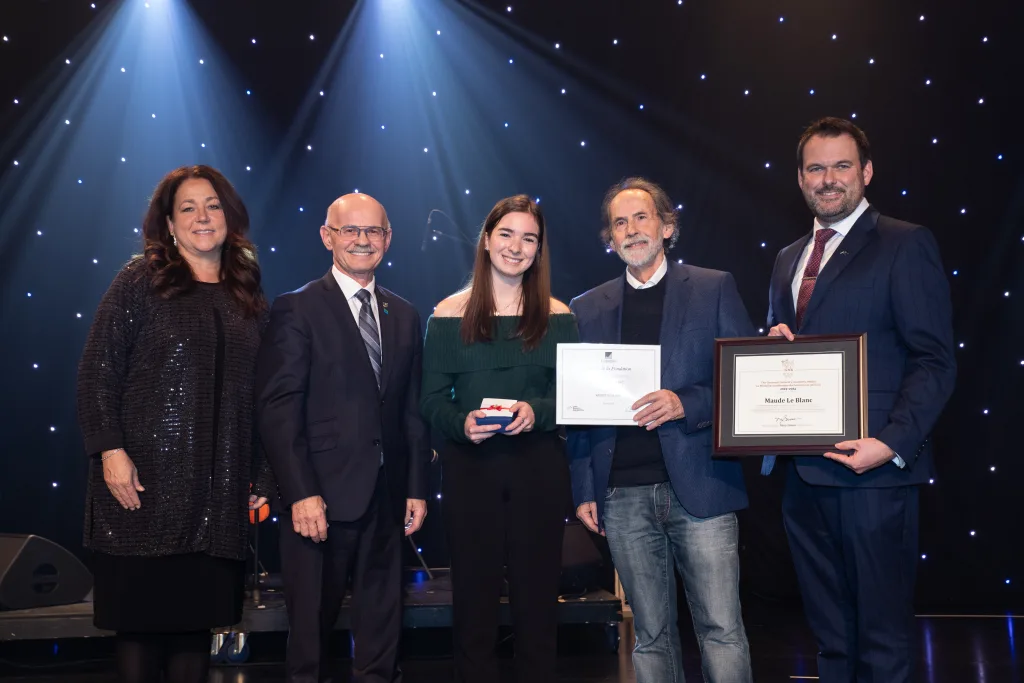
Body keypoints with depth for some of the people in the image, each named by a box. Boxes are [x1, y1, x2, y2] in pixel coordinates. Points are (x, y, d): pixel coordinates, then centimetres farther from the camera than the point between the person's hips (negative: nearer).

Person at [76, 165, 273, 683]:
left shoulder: (249, 299, 12)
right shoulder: (140, 281, 1)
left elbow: (259, 395, 12)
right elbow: (97, 370, -4)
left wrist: (262, 477, 8)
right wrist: (110, 450, -13)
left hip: (218, 491, 3)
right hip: (146, 481, -3)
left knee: (195, 618, 7)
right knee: (140, 615, 3)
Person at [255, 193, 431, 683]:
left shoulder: (404, 315, 12)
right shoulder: (296, 309, -4)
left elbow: (411, 410, 13)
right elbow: (277, 409, -11)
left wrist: (417, 488, 8)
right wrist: (300, 494, -17)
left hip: (386, 497, 5)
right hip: (321, 497, -5)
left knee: (382, 622, 13)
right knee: (312, 624, 7)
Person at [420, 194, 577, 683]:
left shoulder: (556, 317, 5)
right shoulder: (449, 315, 3)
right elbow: (432, 400, 2)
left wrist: (537, 412, -17)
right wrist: (462, 423, -19)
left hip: (539, 468, 1)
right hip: (470, 469, -1)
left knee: (537, 595, 6)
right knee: (474, 595, 4)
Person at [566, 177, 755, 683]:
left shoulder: (714, 289, 5)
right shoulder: (587, 309, 12)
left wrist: (686, 404, -16)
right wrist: (583, 490, 7)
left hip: (699, 485, -2)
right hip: (622, 495, 2)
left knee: (722, 629, -2)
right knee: (651, 635, 9)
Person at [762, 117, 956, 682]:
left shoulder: (905, 245, -3)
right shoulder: (788, 260, 19)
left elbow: (935, 361, -8)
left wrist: (892, 444, -19)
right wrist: (775, 344, 1)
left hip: (873, 471, -6)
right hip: (803, 473, 7)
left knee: (882, 635, 1)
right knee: (830, 633, 14)